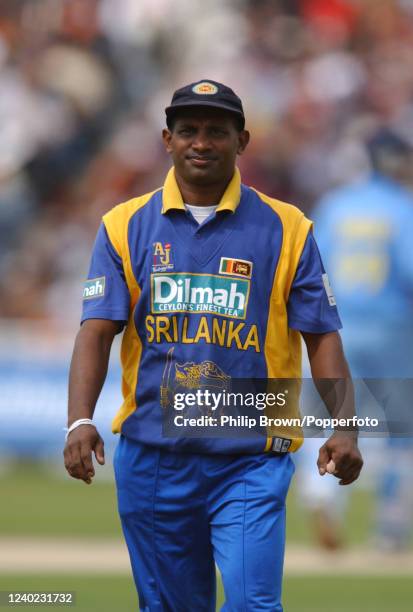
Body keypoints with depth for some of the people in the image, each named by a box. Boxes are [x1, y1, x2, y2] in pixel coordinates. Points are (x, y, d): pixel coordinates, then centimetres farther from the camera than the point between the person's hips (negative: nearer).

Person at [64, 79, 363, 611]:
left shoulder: (285, 230, 3)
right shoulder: (126, 227, 5)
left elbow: (322, 337, 2)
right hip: (151, 459, 2)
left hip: (250, 463, -2)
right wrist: (80, 421, -17)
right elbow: (97, 331, -1)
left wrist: (343, 429, -11)